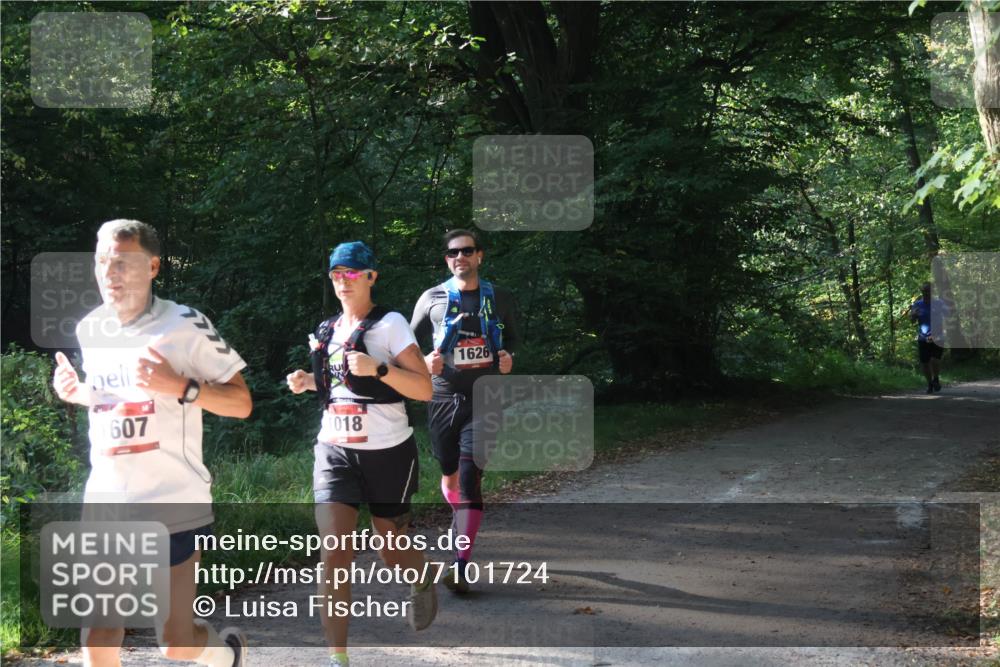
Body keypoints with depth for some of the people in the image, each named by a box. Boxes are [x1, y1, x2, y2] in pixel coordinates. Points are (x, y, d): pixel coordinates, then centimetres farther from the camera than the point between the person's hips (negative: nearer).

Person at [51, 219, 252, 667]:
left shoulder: (185, 326, -10)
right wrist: (75, 393, 3)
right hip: (105, 504, 4)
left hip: (174, 505, -4)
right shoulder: (90, 329, 7)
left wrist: (180, 386, -23)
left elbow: (241, 404, -8)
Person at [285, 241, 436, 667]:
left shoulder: (390, 324, -8)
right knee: (333, 552, -13)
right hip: (335, 452, 4)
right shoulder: (327, 332, 9)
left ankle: (424, 582, 49)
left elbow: (424, 390, -14)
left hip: (388, 452, -3)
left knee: (392, 553, 12)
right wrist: (309, 382, 7)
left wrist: (378, 368, -27)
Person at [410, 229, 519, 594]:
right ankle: (461, 523, 46)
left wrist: (508, 356, -2)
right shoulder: (432, 299, 3)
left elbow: (512, 337, 20)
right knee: (450, 475, 14)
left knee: (470, 477, -15)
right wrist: (426, 362, -9)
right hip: (443, 397, 2)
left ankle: (461, 566, -19)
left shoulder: (500, 299, 5)